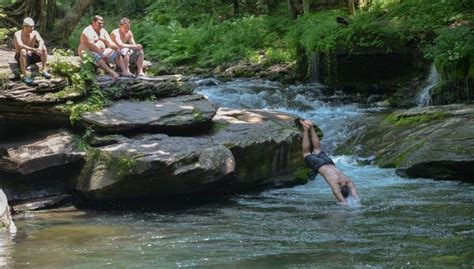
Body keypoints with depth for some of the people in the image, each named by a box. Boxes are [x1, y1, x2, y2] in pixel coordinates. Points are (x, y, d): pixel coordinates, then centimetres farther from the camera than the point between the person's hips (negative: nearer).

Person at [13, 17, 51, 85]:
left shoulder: (34, 33, -5)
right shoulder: (18, 34, -18)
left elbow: (41, 41, -23)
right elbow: (20, 45, -36)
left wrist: (39, 48, -47)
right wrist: (34, 50, -48)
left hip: (31, 56, 4)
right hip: (21, 58, -4)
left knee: (43, 48, -16)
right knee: (23, 51, -37)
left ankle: (44, 71, -14)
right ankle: (24, 76, -35)